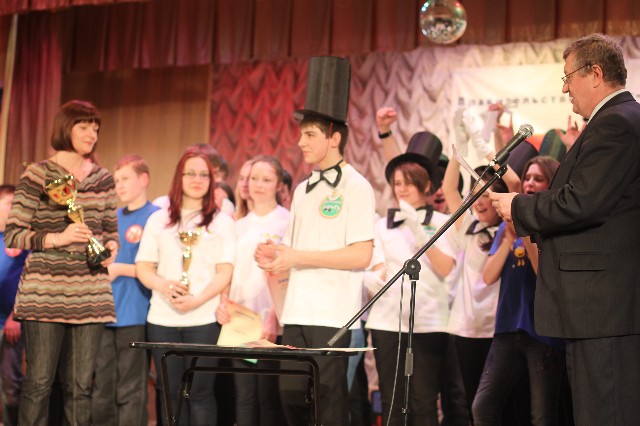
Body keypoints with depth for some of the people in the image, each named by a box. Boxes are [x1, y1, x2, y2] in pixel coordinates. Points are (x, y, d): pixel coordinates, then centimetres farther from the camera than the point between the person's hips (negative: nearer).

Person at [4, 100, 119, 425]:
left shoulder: (103, 179, 14)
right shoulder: (37, 175, -1)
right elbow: (12, 235, -3)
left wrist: (111, 246, -1)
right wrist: (56, 238, -17)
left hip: (91, 292, 4)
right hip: (45, 291, -4)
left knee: (81, 384, 5)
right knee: (39, 381, -4)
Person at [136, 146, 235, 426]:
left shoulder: (221, 221, 8)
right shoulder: (159, 220, 15)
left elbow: (225, 272, 0)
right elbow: (143, 267, 10)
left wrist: (198, 300, -16)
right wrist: (163, 286, -12)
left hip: (204, 318, -2)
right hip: (162, 319, 2)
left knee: (199, 392, -4)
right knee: (171, 392, 4)